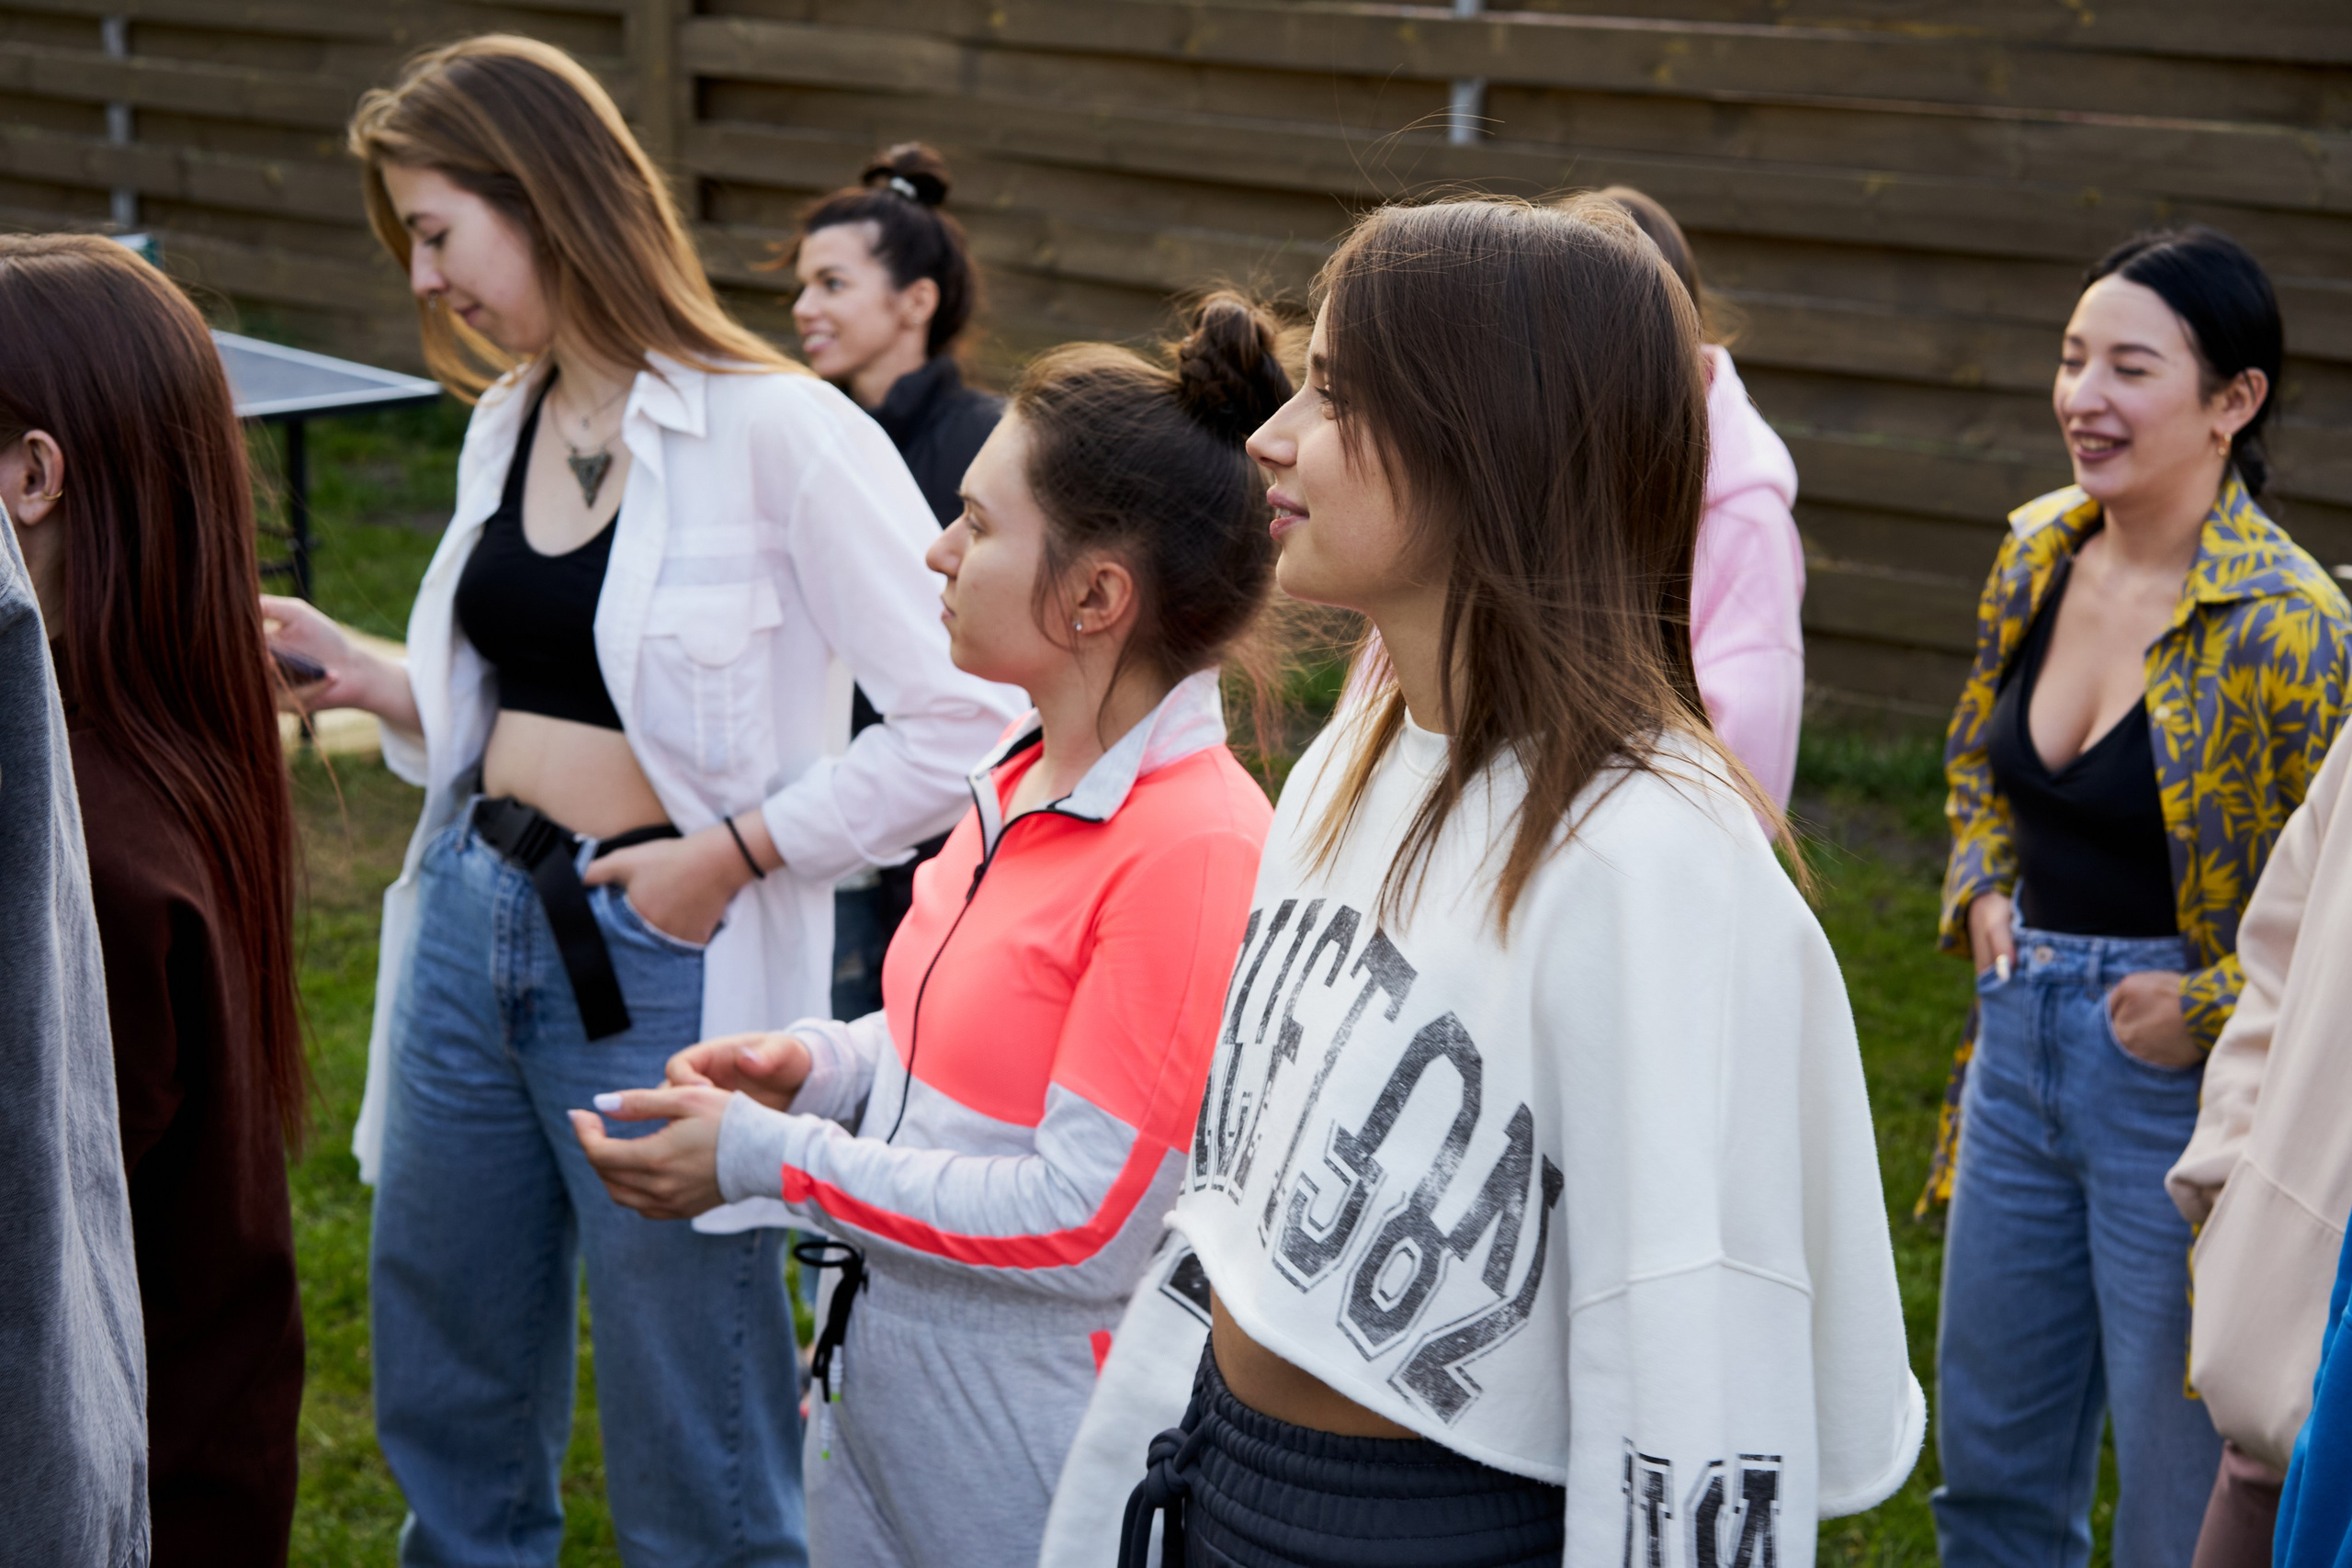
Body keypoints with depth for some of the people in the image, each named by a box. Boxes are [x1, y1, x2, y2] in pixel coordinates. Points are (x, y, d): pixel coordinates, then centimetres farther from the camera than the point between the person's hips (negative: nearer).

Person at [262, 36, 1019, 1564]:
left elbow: (966, 722, -17)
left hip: (656, 957, -7)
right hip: (470, 922, 7)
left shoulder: (777, 434, -16)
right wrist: (373, 683, 2)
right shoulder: (507, 424, 9)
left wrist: (737, 850, -17)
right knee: (449, 1417, 19)